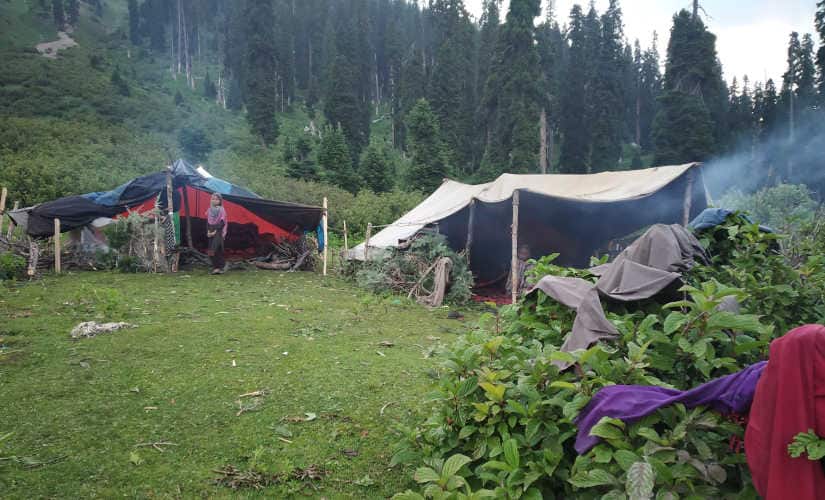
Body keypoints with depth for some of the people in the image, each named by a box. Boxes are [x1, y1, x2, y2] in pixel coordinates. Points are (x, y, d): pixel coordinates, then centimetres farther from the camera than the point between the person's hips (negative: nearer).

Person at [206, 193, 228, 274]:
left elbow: (222, 222, -8)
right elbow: (207, 222, 13)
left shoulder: (222, 210, -2)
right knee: (212, 250, 3)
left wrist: (215, 231, -14)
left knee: (217, 250, -14)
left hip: (218, 232, -5)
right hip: (211, 232, 5)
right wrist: (208, 231, -1)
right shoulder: (209, 210, 12)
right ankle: (215, 267, 8)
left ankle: (220, 267, -12)